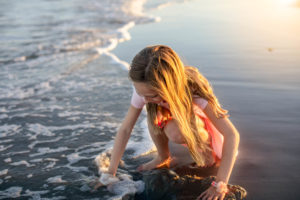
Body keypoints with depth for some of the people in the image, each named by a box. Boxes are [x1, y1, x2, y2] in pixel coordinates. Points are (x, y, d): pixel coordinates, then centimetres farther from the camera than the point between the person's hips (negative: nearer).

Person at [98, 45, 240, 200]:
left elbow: (232, 134, -37)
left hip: (202, 125, -4)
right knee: (154, 115, -29)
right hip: (175, 122, 4)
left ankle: (207, 154, -6)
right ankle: (164, 158, -4)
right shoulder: (144, 89, -27)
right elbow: (125, 128, -18)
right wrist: (110, 173, -20)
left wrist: (220, 183, -44)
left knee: (175, 130, -36)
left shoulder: (193, 89, -37)